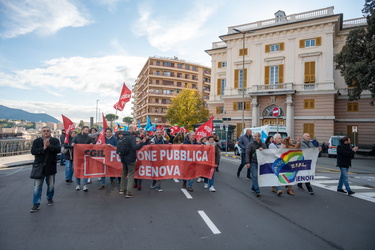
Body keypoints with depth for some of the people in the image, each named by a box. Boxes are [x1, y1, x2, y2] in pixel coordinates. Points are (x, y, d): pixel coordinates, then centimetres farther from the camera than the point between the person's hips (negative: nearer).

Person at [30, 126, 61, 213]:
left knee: (51, 185, 13)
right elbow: (33, 151, -10)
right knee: (37, 186, 0)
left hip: (51, 167, 1)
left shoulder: (55, 140, 2)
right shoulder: (36, 141, 4)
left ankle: (50, 198, 35)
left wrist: (49, 146, -26)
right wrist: (43, 148, -22)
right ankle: (36, 204, 9)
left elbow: (58, 150, -13)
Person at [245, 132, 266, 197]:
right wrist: (247, 162, -15)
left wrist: (262, 150, -15)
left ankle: (253, 187, 31)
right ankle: (257, 191, -7)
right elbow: (247, 153, -7)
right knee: (255, 176, -10)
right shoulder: (250, 144, -2)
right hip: (252, 163, -4)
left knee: (258, 176, 9)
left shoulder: (263, 145, 9)